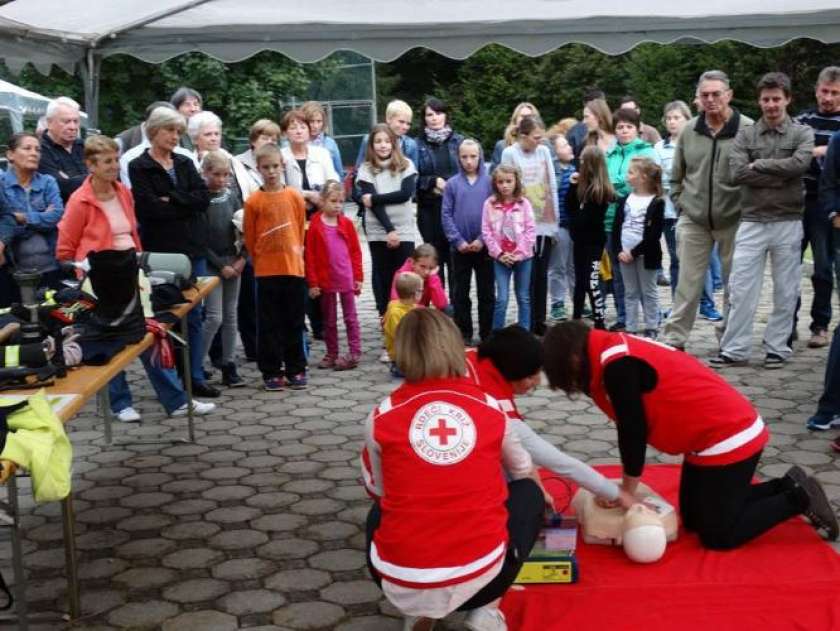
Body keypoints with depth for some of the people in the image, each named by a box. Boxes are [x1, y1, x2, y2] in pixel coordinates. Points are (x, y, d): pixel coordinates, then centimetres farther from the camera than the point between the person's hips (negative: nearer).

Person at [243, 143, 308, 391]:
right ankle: (271, 371, 12)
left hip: (294, 268, 2)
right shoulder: (253, 201, -3)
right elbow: (249, 238, 3)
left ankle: (296, 369, 17)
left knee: (294, 322, 8)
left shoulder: (295, 197, 2)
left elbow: (301, 230, 10)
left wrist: (295, 254, 9)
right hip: (266, 271, -2)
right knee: (269, 324, 4)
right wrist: (260, 261, 6)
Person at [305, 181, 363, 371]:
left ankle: (355, 353, 7)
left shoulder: (347, 224, 1)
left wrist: (358, 277, 1)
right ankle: (331, 355, 19)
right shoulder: (315, 226, -4)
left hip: (347, 279, 0)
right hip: (325, 280, 0)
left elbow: (356, 252, 4)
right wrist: (313, 282, -6)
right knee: (329, 320, 11)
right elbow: (309, 256, -4)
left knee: (350, 318, 5)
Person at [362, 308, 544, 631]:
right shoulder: (491, 408, 1)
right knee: (528, 493, 26)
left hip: (401, 583, 2)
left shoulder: (381, 418, -2)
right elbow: (523, 471, 21)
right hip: (479, 575, -1)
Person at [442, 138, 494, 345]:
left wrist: (483, 239, -12)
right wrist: (458, 241, -10)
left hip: (484, 246, -1)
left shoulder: (489, 182, -1)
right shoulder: (452, 184, 1)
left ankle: (487, 334, 16)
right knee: (460, 293, 8)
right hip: (460, 247, 1)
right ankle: (464, 334, 17)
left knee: (486, 293, 7)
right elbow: (446, 215, -1)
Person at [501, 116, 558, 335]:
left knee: (541, 275, 9)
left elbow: (552, 188, 10)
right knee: (528, 276, -2)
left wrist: (554, 221, 8)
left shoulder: (544, 151, 7)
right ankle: (528, 324, 7)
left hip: (545, 223, 4)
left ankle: (539, 321, 18)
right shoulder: (510, 153, -4)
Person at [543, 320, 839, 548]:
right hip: (721, 433, 10)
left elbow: (633, 430, -17)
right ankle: (785, 486, 23)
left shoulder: (616, 364, -22)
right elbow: (636, 425, 11)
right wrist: (628, 486, 10)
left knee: (718, 536, -2)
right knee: (693, 519, 18)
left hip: (728, 439, -10)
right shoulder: (616, 350, 8)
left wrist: (627, 492, -4)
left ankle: (798, 499, 8)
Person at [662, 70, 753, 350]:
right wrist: (681, 205, 8)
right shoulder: (689, 131, 4)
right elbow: (677, 175, 14)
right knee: (688, 283, 4)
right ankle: (674, 339, 9)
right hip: (693, 220, 2)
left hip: (734, 221, -2)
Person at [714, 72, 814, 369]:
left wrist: (760, 165, -9)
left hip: (788, 222, -1)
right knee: (741, 289, 1)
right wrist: (780, 177, -11)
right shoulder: (745, 135, 5)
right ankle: (735, 349, 9)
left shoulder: (802, 133, 3)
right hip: (752, 221, 1)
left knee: (785, 291, 6)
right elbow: (737, 172, -10)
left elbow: (800, 164, -16)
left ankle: (777, 348, 17)